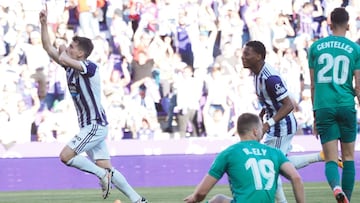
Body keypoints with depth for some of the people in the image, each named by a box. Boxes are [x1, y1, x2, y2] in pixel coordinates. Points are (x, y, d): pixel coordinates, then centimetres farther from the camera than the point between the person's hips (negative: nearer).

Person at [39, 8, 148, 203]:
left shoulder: (89, 67, -16)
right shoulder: (70, 66, 9)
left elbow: (62, 59, -31)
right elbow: (48, 48, 11)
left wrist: (63, 51, -8)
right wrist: (44, 23, 2)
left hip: (95, 125, -9)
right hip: (89, 127, 9)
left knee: (65, 156, -15)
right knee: (106, 169, 5)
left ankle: (103, 175, -7)